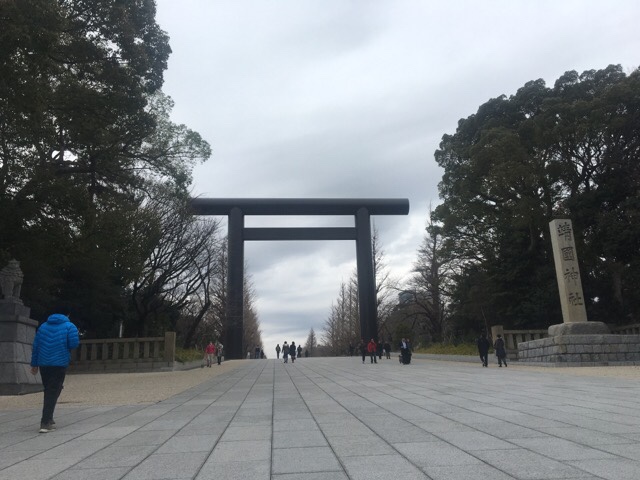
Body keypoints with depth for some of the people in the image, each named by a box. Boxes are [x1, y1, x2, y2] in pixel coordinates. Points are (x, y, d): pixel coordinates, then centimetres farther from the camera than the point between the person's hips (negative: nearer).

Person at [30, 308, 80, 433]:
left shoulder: (43, 326, 14)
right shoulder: (69, 326, -1)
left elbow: (35, 346, 12)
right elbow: (74, 343, -12)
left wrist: (34, 364, 15)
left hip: (43, 364, 5)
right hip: (59, 364, -5)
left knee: (48, 392, 18)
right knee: (53, 393, -3)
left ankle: (48, 420, 24)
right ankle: (45, 423, -11)